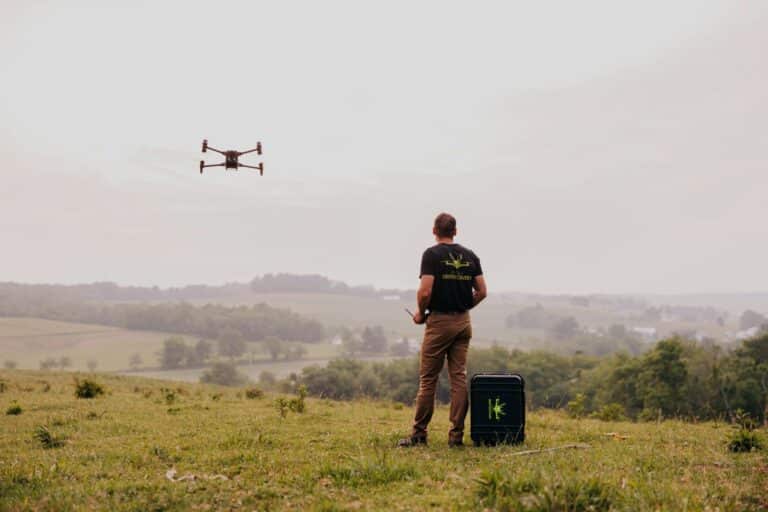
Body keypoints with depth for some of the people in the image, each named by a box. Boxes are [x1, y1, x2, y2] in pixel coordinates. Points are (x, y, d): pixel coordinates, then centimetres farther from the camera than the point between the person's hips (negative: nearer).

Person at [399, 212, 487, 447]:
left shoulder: (432, 254, -9)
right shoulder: (470, 256, 7)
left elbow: (425, 291, -17)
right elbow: (481, 291, 5)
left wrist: (421, 313, 0)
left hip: (439, 322, -5)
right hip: (463, 322, 5)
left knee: (428, 379, 2)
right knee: (459, 377, 5)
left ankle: (419, 434, 6)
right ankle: (457, 434, 3)